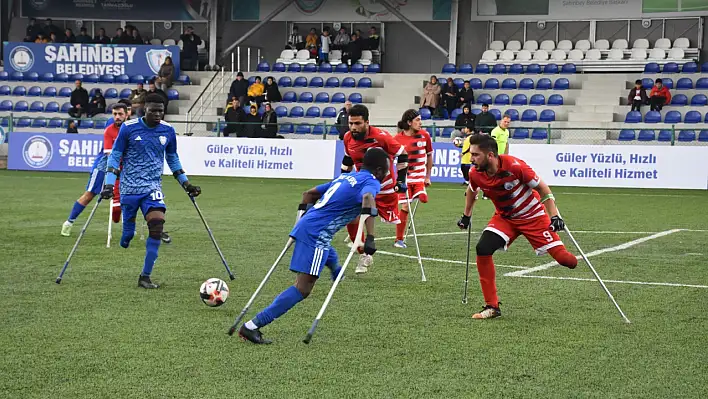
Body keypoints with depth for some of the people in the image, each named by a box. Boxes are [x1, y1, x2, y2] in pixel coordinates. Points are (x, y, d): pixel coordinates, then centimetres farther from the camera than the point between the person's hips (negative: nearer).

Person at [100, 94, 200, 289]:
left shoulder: (168, 130, 3)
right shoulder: (129, 128, -7)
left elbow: (172, 158, 17)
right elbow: (115, 156, -2)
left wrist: (185, 183, 17)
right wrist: (109, 184, -12)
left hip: (153, 187, 2)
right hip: (129, 187, -2)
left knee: (157, 224, -18)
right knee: (128, 233, 1)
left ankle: (145, 277, -13)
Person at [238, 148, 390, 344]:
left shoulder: (345, 177, 24)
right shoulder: (371, 182, 0)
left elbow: (309, 194, 28)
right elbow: (368, 199, -25)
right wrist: (370, 238, -30)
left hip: (305, 226, 9)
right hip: (316, 234, -9)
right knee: (303, 287, -12)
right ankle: (252, 326, -17)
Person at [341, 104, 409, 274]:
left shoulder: (381, 136, -23)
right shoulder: (348, 138, -7)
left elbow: (402, 154, -13)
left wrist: (401, 180, -14)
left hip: (385, 187, -3)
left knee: (392, 219, 5)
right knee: (350, 218, -12)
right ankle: (364, 256, -1)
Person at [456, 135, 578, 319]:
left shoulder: (514, 166, -29)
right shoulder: (475, 174, -14)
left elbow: (542, 188, -17)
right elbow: (471, 190, 12)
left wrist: (554, 216, -22)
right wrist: (466, 216, 22)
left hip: (533, 216, -4)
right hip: (504, 218, 4)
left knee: (564, 259, -13)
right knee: (483, 250, -19)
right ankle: (492, 307, -10)